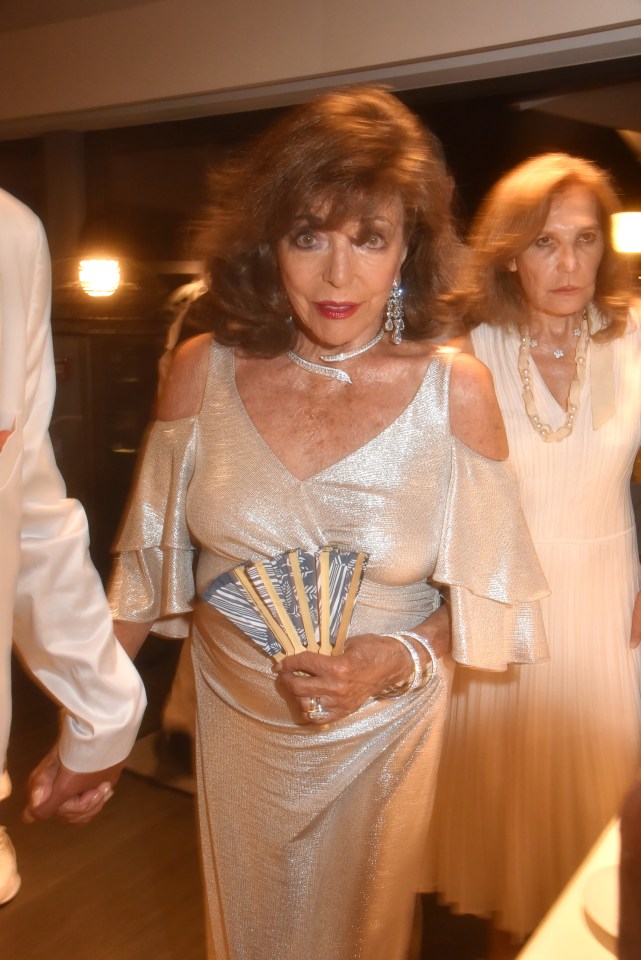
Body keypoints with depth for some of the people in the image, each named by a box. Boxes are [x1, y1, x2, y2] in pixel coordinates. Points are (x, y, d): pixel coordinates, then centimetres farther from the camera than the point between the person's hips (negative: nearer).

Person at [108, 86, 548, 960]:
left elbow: (489, 592, -8)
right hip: (236, 720, 2)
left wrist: (398, 660, -25)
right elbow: (151, 563, -3)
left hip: (380, 733, -1)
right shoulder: (201, 372, -13)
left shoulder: (455, 392, -17)